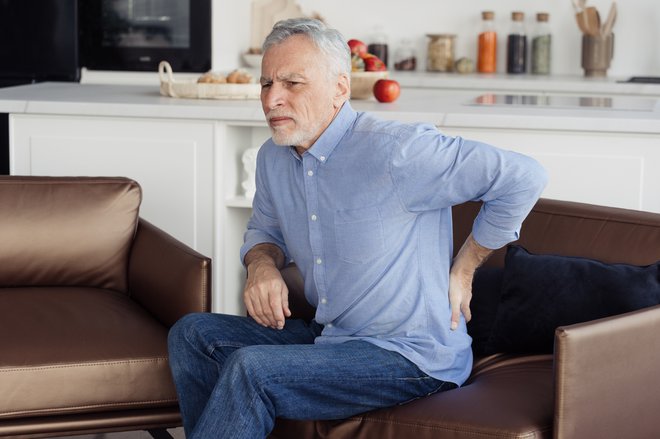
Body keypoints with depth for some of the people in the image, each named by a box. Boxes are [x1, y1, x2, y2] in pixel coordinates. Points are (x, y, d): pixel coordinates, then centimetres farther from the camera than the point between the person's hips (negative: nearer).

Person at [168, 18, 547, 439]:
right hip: (330, 338, 8)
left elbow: (524, 177, -21)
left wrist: (463, 268, -11)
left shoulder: (393, 151, -22)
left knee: (251, 369, -25)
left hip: (413, 357, -8)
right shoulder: (273, 158, 4)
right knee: (193, 333, 2)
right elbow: (264, 229, 23)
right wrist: (262, 264, -3)